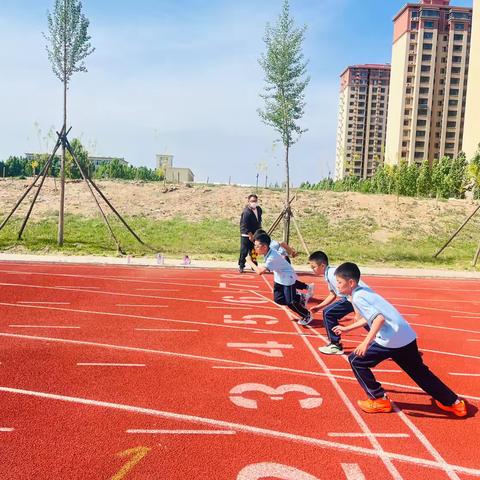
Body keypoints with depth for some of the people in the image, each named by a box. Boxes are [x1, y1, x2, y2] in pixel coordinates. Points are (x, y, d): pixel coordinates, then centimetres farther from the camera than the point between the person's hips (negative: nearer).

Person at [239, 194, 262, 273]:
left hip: (255, 234, 7)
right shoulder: (246, 212, -21)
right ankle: (241, 266, 8)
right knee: (244, 252, -3)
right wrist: (250, 235, -21)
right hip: (246, 235, -7)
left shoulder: (259, 209, 5)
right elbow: (244, 225, -22)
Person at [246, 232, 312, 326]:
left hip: (288, 278, -9)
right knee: (278, 299, 7)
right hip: (279, 278, 9)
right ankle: (299, 298, 26)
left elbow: (260, 271, -39)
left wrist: (250, 262, -26)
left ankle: (307, 316, 12)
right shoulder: (268, 252, -8)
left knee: (290, 302, -10)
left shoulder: (272, 257, -34)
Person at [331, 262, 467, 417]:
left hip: (391, 340, -9)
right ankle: (454, 402, 31)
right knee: (420, 372, 23)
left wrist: (366, 342, -27)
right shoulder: (363, 291, 17)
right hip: (406, 337, 9)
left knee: (356, 360, 3)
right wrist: (347, 328, 39)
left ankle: (379, 400, 11)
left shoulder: (357, 297, -11)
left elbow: (379, 318, -24)